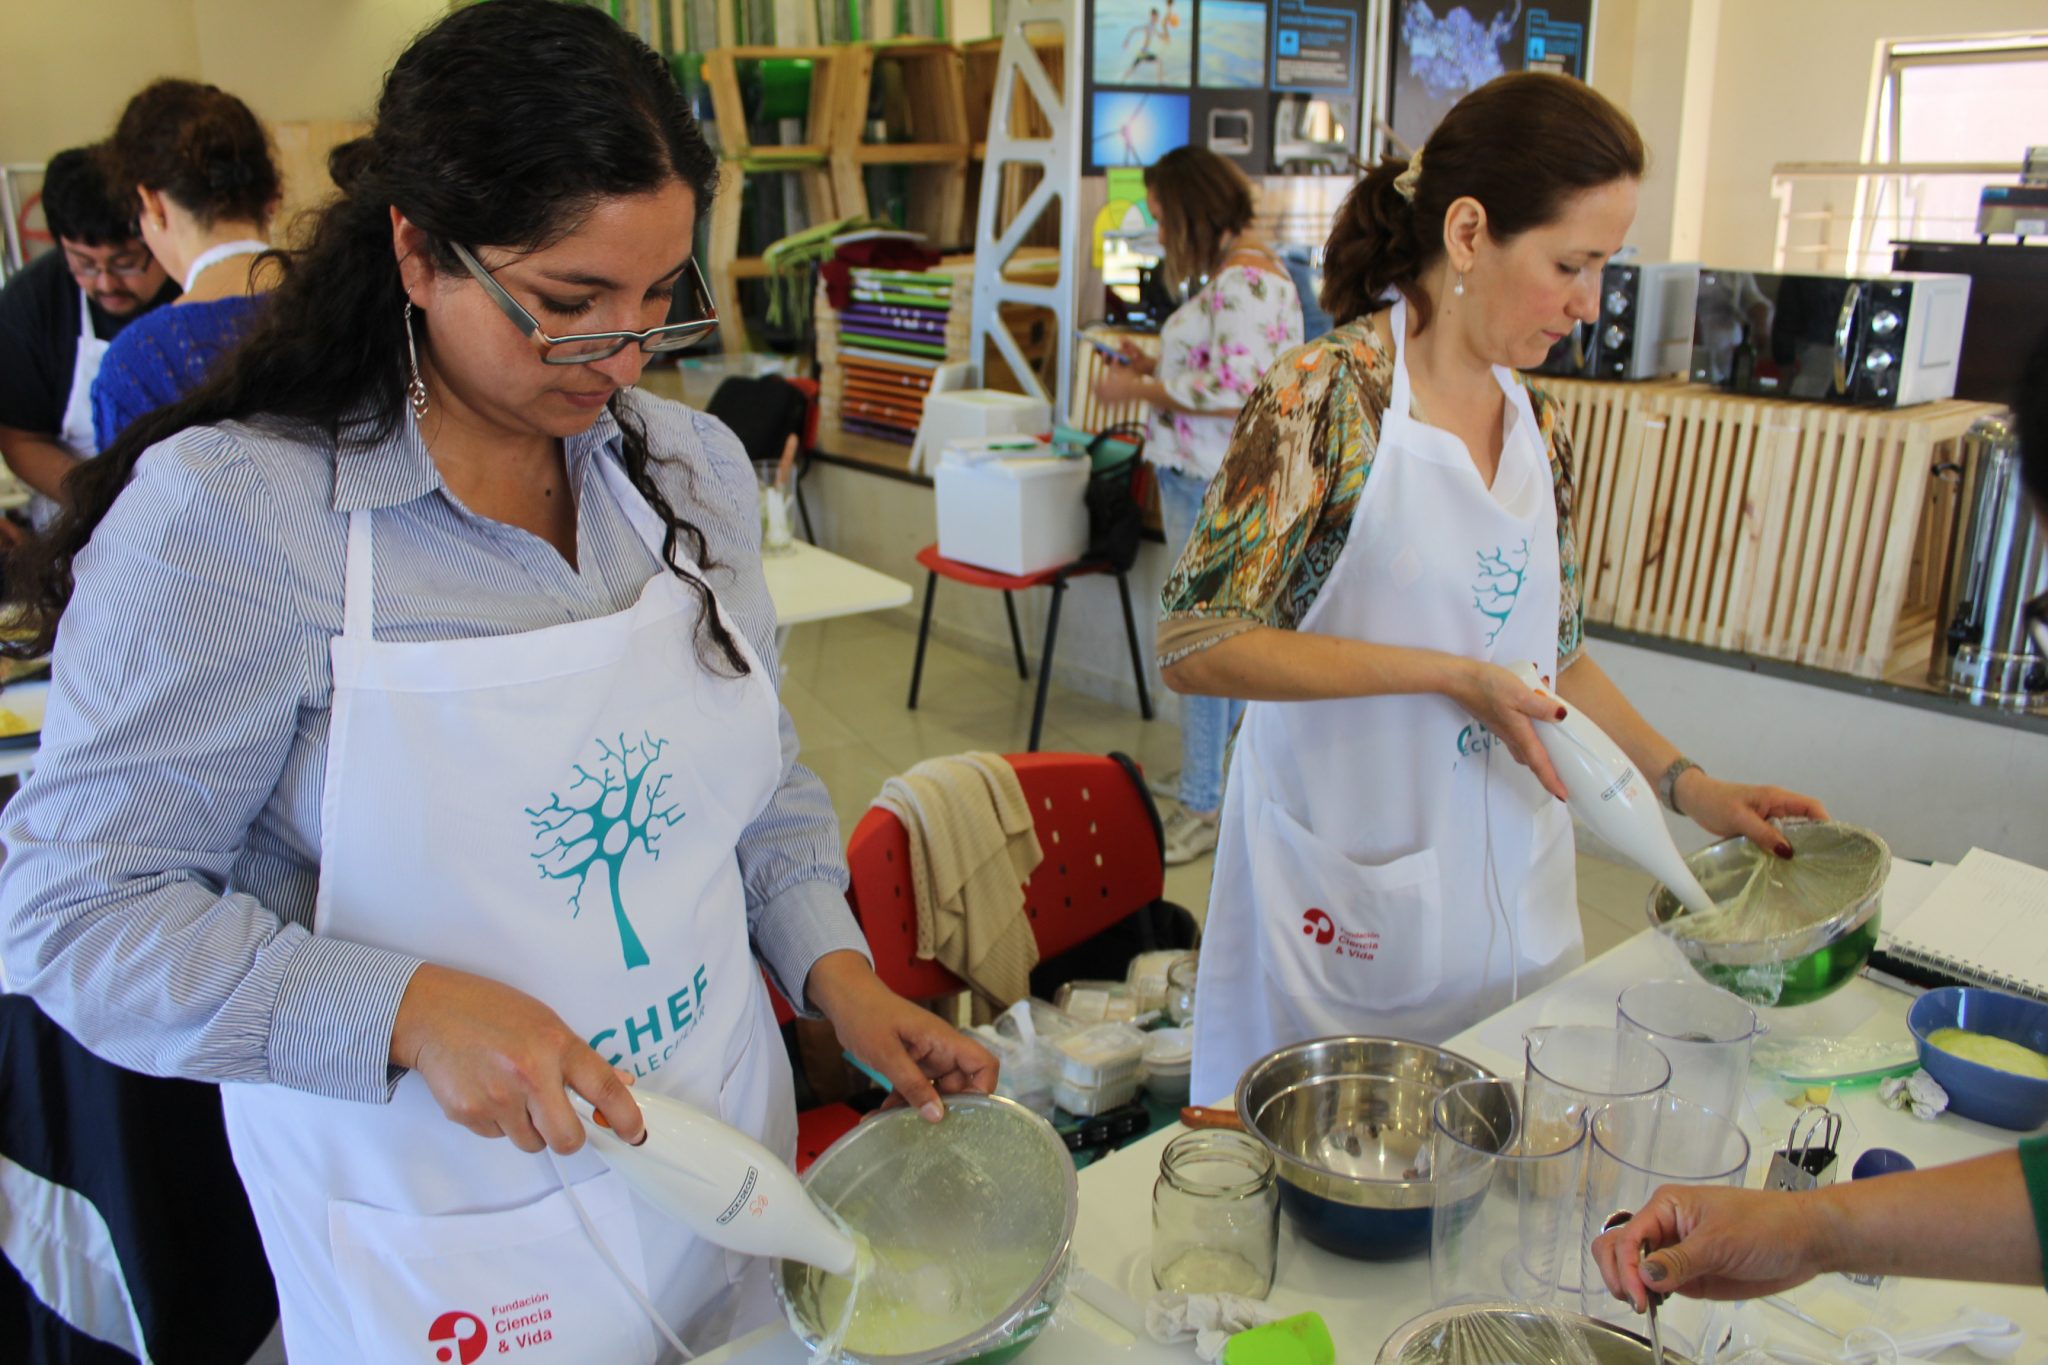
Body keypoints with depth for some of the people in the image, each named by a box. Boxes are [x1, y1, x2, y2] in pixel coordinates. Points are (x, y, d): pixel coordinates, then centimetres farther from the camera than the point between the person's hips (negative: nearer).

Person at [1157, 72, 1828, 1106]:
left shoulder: (1536, 421, 6)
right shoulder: (1326, 397, -15)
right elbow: (1195, 644, -19)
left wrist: (1684, 782, 7)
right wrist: (1446, 675, -21)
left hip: (1510, 887, 6)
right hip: (1348, 895, -6)